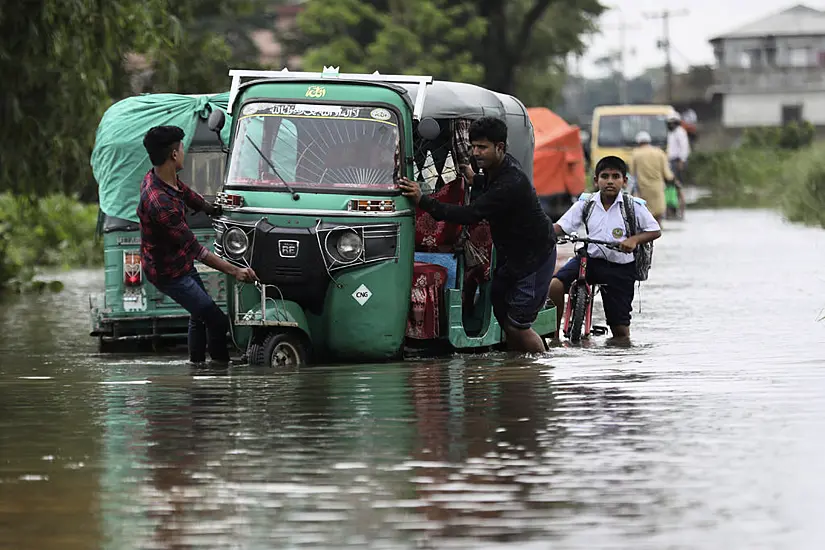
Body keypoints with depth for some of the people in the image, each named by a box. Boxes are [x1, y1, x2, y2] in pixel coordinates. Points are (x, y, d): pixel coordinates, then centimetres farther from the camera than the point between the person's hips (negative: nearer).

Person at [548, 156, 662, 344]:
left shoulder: (633, 206, -4)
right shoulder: (585, 204, 2)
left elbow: (655, 231, -1)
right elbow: (562, 226, 0)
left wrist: (633, 239, -19)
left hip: (620, 268, -1)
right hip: (590, 258, 1)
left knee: (621, 332, -2)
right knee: (554, 286, -26)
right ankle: (555, 334, -10)